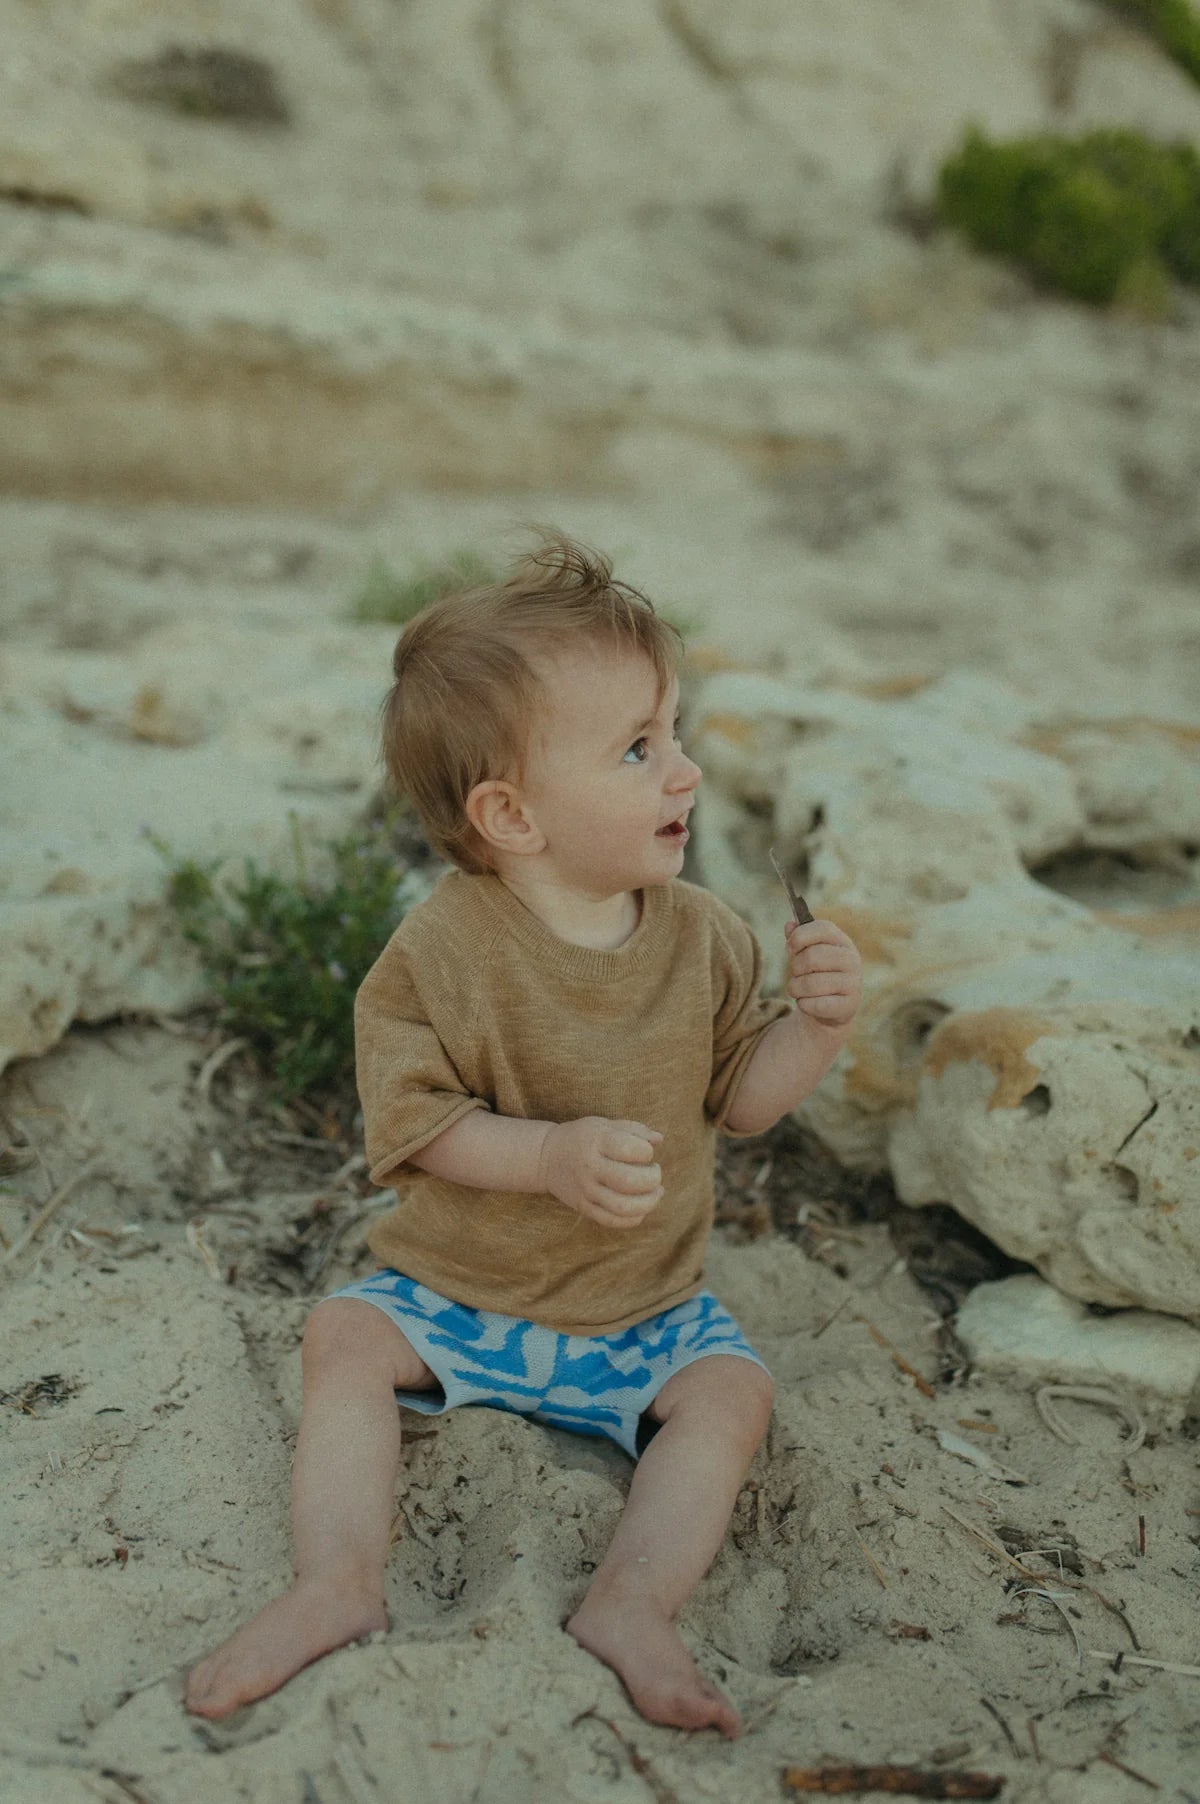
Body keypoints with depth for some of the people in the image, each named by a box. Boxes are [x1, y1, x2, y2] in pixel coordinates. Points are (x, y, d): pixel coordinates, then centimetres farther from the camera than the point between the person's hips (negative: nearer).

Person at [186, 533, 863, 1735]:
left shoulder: (700, 937, -6)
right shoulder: (441, 952, -18)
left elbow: (737, 1097, 1)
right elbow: (413, 1123, -18)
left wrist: (815, 1023, -18)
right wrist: (553, 1155, -32)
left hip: (646, 1310, 2)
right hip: (457, 1291, -1)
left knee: (730, 1391, -19)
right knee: (346, 1336, -19)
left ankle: (631, 1606, -21)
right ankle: (338, 1585, -17)